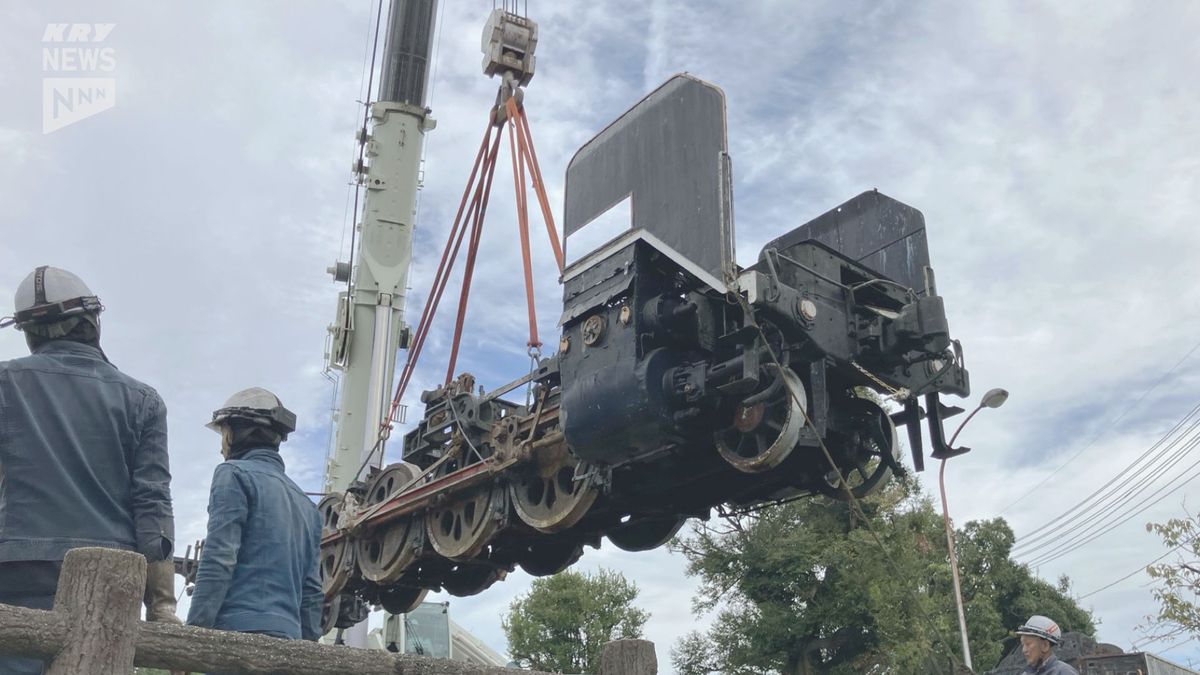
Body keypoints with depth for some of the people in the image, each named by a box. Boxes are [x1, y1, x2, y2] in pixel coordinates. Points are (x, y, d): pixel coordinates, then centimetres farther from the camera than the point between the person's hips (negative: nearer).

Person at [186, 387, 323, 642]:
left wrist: (193, 634, -11)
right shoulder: (305, 503, 23)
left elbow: (218, 562, -9)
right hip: (289, 636, 7)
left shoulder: (234, 474, 3)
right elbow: (312, 590, 19)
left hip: (239, 628, -7)